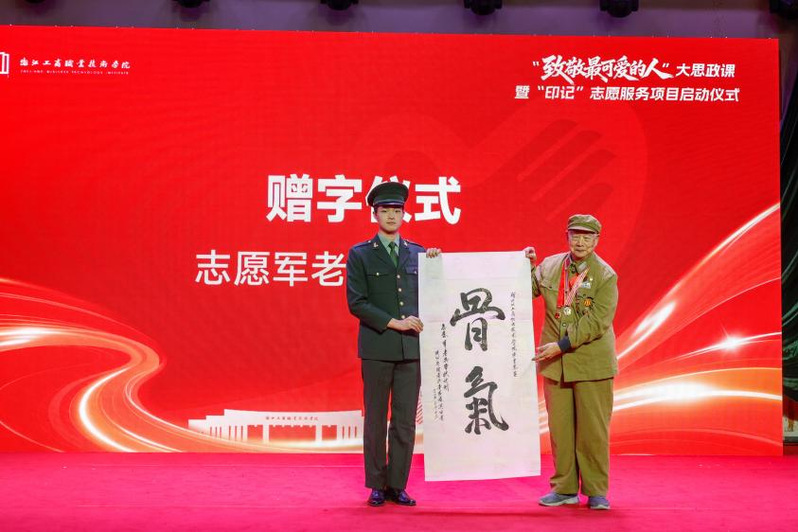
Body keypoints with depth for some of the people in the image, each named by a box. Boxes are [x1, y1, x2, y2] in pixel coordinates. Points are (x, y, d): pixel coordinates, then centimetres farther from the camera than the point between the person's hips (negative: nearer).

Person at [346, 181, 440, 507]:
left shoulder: (418, 254, 12)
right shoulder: (359, 254, 2)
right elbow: (356, 302, -6)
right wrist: (393, 322, -13)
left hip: (410, 347, 3)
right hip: (376, 348, -3)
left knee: (406, 422, 4)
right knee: (376, 420, 4)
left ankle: (397, 485, 12)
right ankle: (377, 486, 13)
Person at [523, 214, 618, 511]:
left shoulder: (605, 275, -6)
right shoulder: (549, 266, 7)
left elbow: (597, 323, -14)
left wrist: (562, 345, -19)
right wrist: (527, 266, 4)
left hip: (592, 362, -4)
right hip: (555, 363, 4)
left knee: (593, 429, 1)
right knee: (560, 427, 7)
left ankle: (596, 492, 11)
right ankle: (565, 489, 17)